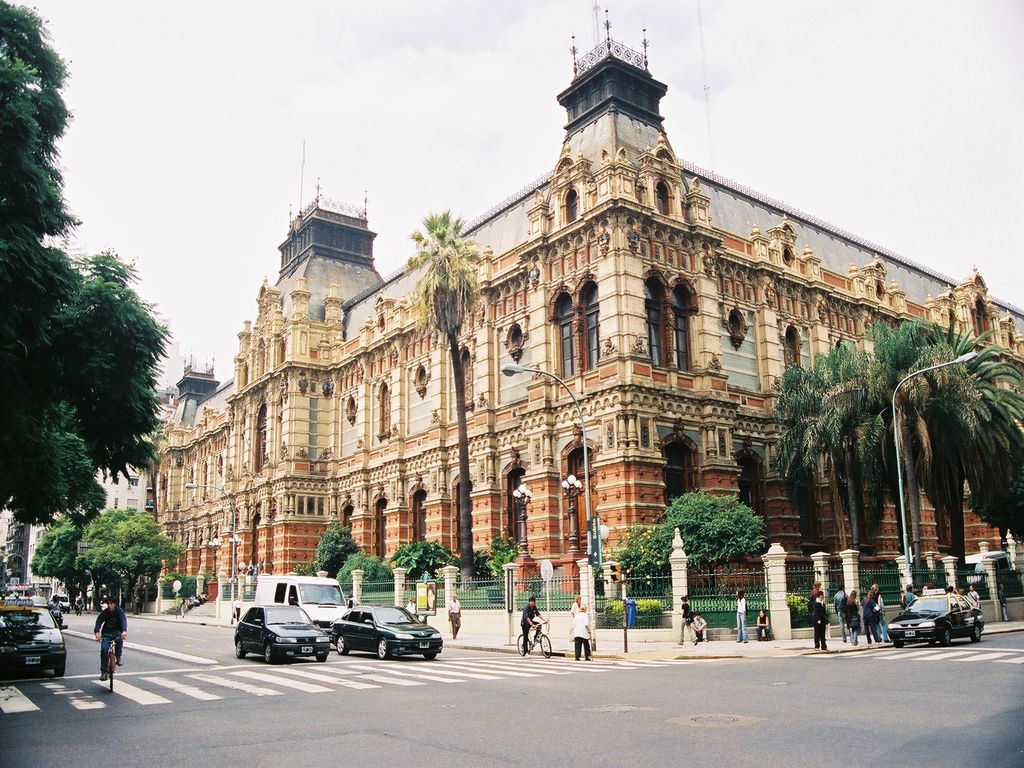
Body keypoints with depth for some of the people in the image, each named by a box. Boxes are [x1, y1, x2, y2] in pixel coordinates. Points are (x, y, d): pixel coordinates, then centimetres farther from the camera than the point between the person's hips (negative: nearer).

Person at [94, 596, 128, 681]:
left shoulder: (120, 611, -16)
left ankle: (118, 657, -4)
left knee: (119, 639, -31)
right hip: (106, 633, 1)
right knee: (104, 649, -15)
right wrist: (97, 632, -44)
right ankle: (103, 672, -4)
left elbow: (123, 620, -32)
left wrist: (124, 631, -52)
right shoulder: (104, 612, -10)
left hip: (117, 632, -1)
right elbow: (99, 621, -23)